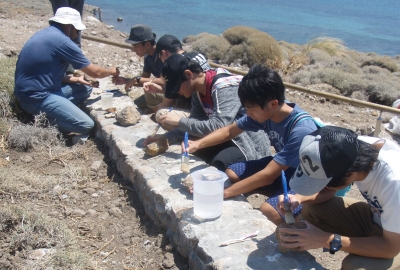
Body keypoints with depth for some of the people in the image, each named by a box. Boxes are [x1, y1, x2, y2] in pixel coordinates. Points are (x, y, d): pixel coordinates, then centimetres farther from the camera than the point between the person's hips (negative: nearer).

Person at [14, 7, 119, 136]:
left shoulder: (44, 34, 13)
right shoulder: (62, 41, -15)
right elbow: (95, 72, -7)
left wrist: (74, 79, 13)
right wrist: (112, 71, 12)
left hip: (31, 91, 10)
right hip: (37, 98, -10)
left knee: (85, 88, 15)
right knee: (86, 125, -15)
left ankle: (55, 113, 2)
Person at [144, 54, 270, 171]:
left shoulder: (224, 87, -24)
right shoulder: (198, 91, 2)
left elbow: (218, 127, -33)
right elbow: (195, 123, 5)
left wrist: (179, 121, -27)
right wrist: (166, 137, -9)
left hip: (251, 146, -8)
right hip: (229, 141, 8)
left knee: (218, 165, -31)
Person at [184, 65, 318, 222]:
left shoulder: (302, 130, -35)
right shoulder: (265, 112, -13)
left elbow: (267, 176, -33)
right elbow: (230, 131, 1)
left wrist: (223, 193, -29)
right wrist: (198, 143, -15)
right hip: (280, 168, 7)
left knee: (268, 210, -31)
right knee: (231, 174, -1)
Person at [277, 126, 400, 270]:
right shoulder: (355, 149, -21)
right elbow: (328, 190, -2)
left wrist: (327, 240, -30)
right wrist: (299, 198, -21)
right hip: (377, 215, 6)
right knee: (312, 210, -10)